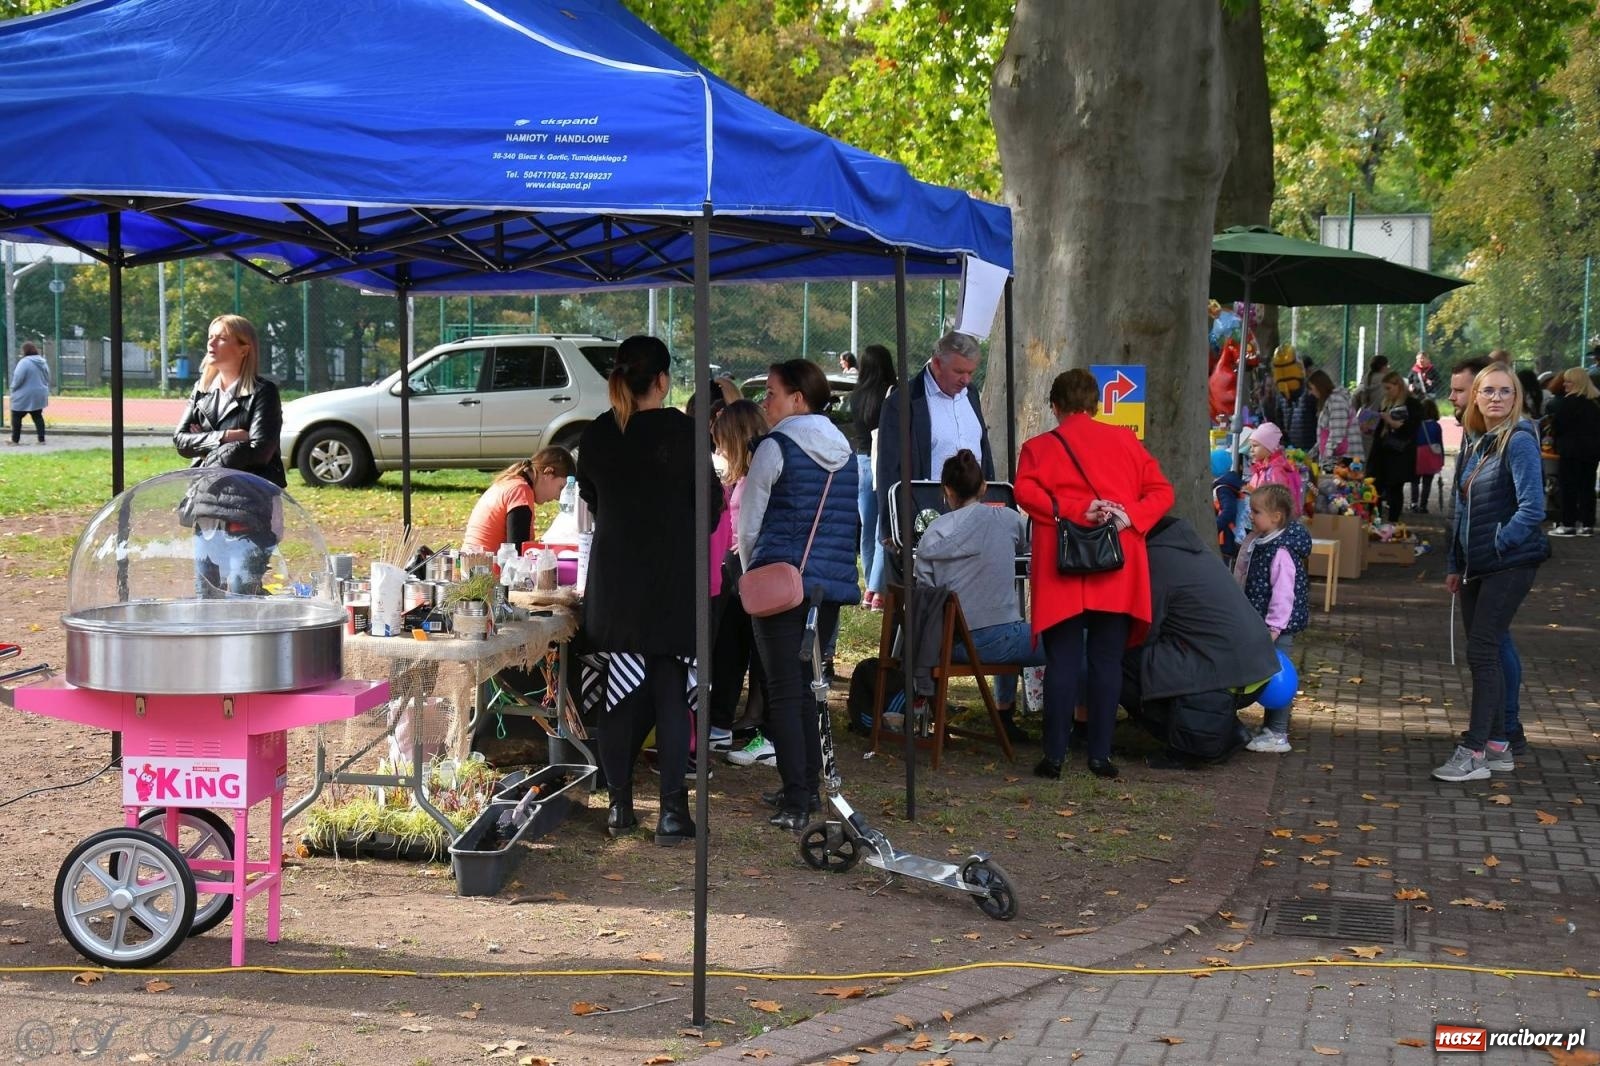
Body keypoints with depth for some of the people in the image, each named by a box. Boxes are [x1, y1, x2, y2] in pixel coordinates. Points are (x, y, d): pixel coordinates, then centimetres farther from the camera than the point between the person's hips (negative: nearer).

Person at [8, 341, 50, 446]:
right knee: (38, 417, 11)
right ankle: (41, 439, 6)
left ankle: (15, 439, 11)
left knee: (16, 417, 7)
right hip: (39, 396, 7)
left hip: (24, 397, -7)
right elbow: (47, 379, 11)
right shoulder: (43, 362, 5)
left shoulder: (24, 362, -18)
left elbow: (18, 378, -21)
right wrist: (46, 391, 19)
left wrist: (13, 388, -3)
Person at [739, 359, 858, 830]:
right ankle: (809, 787, 19)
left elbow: (748, 525, -3)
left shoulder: (775, 447, -7)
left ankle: (796, 800, -6)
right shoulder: (845, 451, 11)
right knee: (808, 686, 16)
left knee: (784, 691, -3)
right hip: (833, 584, 6)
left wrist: (752, 575, 12)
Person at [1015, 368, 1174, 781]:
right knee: (1107, 661, 5)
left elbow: (1026, 491, -13)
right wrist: (1130, 514, -9)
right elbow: (1161, 490, 4)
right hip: (1117, 574, 1)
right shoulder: (1126, 441, 13)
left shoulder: (1039, 447, 6)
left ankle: (1054, 755, 1)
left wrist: (1076, 510, -15)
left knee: (1062, 662, 1)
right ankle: (1101, 755, 6)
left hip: (1063, 574, -1)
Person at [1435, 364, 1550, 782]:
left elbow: (1532, 507, -19)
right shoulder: (1477, 446, 14)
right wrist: (1456, 565, 15)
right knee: (1483, 653, 10)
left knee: (1482, 651, -10)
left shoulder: (1519, 441, -11)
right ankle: (1498, 746, 19)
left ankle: (1474, 753, -7)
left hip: (1509, 565, -8)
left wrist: (1498, 545, -14)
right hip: (1477, 568, 8)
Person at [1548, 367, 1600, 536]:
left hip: (1572, 449, -7)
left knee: (1568, 486, -1)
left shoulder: (1571, 401, -15)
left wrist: (1554, 436, 7)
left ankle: (1568, 524, -2)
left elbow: (1557, 422, -11)